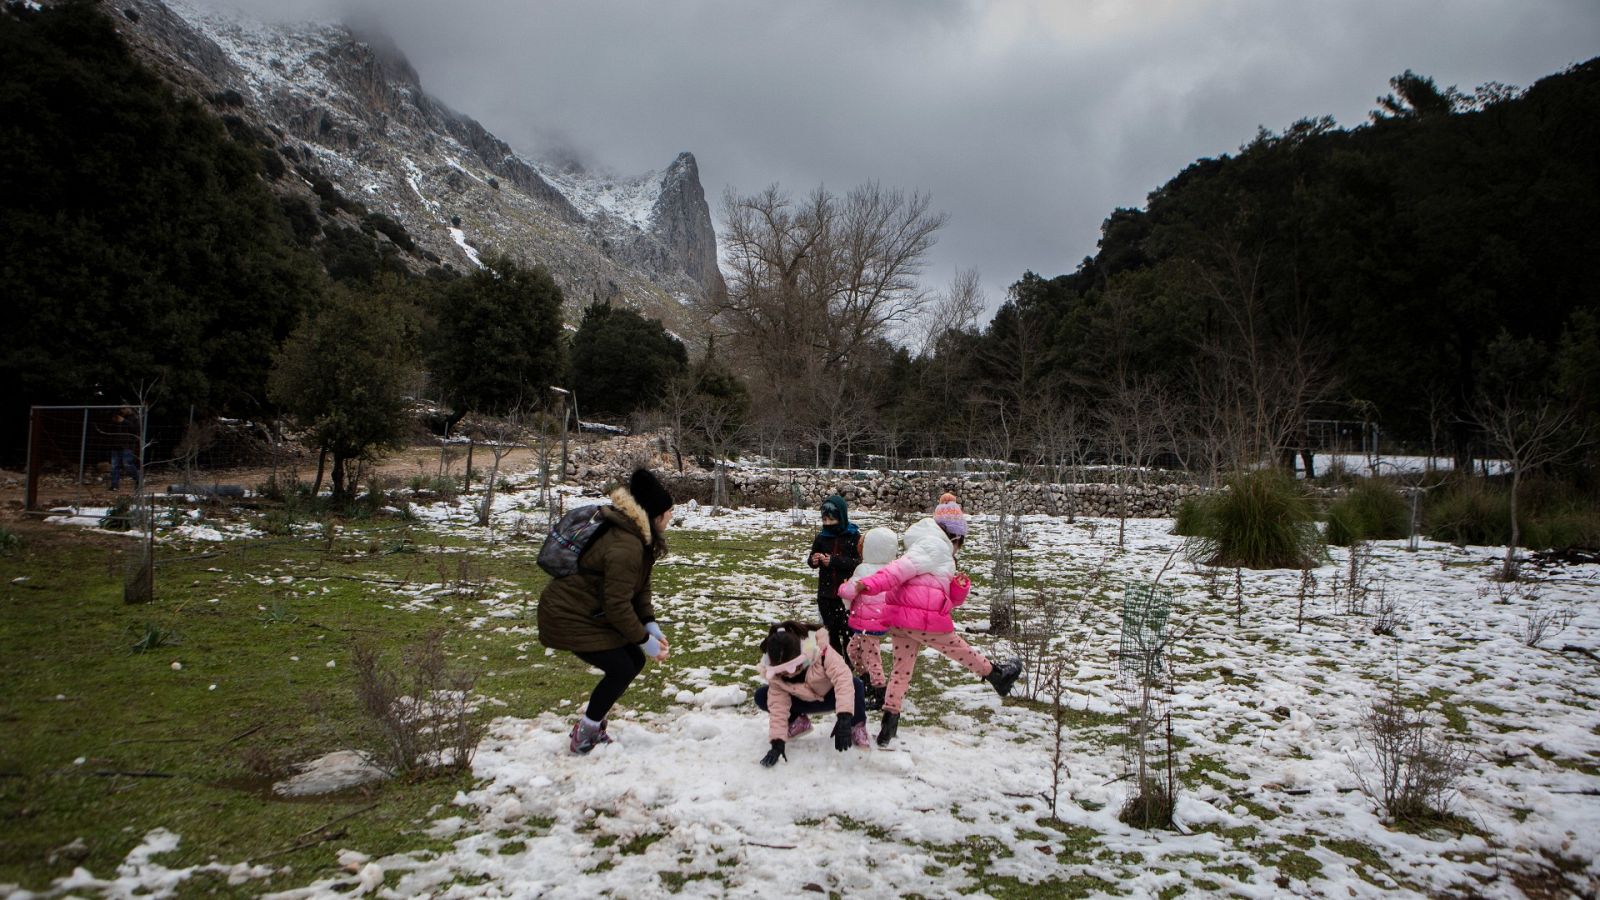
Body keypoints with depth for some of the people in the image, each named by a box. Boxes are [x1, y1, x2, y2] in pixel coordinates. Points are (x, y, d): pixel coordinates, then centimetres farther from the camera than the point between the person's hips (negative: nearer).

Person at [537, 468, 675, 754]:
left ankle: (592, 724, 22)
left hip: (593, 613, 10)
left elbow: (640, 588, 8)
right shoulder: (625, 546, -30)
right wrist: (644, 640, -17)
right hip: (569, 618, -10)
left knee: (634, 661, 8)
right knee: (621, 669, -11)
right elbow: (618, 604, -27)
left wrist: (651, 626, -3)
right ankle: (584, 736, 7)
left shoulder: (639, 537, 4)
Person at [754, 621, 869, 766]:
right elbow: (778, 703, -24)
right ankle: (799, 721, 6)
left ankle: (857, 725, -8)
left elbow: (843, 677, -46)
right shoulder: (772, 672, -26)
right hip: (804, 700, 3)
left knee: (855, 684, -38)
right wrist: (777, 741, -32)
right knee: (761, 697, -20)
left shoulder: (819, 651, -38)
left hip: (829, 696, -3)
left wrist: (844, 718, -55)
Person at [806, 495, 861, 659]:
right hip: (826, 594, 4)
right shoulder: (821, 537, 1)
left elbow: (860, 562, -16)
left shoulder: (854, 537, -10)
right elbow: (812, 560, 12)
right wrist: (814, 560, -12)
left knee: (847, 631, 1)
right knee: (830, 630, 13)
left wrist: (835, 560, -23)